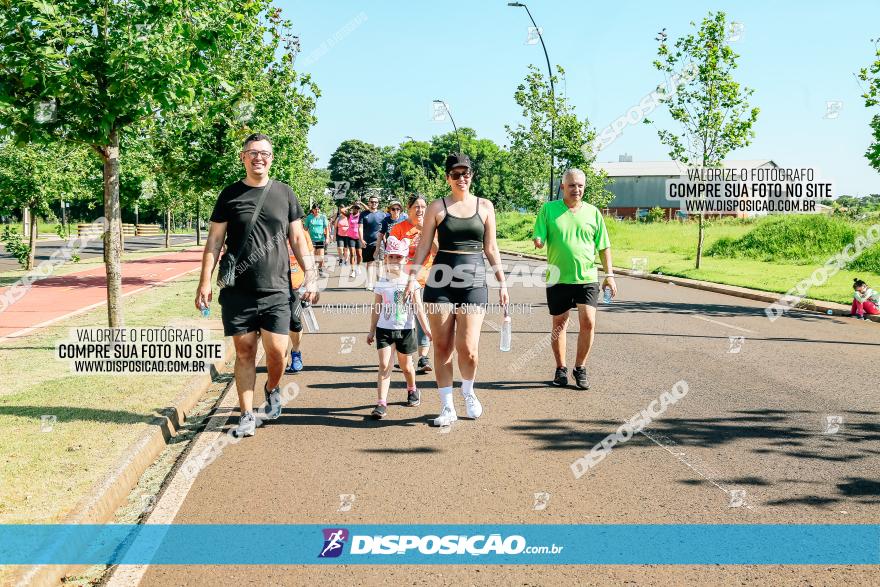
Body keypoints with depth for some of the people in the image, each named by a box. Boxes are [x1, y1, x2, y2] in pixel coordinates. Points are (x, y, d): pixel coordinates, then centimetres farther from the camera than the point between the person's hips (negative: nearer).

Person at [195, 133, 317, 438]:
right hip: (238, 291, 0)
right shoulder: (230, 194, 6)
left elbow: (297, 238, 11)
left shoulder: (284, 193, 9)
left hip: (276, 290, 0)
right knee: (244, 352, 4)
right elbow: (214, 241, 5)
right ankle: (247, 415, 13)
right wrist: (205, 282, -4)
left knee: (276, 351, -5)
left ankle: (272, 389, 27)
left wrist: (310, 277, 3)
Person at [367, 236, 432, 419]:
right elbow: (376, 309, 7)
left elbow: (418, 307, 0)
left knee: (406, 365, 14)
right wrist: (372, 331, 9)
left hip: (405, 329, 0)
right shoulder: (382, 283, 1)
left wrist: (426, 329, -2)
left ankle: (412, 390, 42)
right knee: (384, 365, -10)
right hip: (384, 329, 0)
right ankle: (381, 403, -12)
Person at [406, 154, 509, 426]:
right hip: (441, 281, 0)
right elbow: (424, 245, 5)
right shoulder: (438, 207, 5)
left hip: (473, 281, 0)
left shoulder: (484, 206, 10)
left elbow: (491, 248, 13)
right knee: (442, 346, 1)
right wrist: (413, 276, -6)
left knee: (467, 348, -8)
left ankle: (468, 392, 22)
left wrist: (502, 282, 10)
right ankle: (447, 406, 13)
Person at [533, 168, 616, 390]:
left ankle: (580, 368, 9)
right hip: (558, 278, 0)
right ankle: (561, 369, 24)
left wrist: (609, 274, 3)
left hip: (587, 278, 0)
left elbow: (604, 246, 9)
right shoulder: (548, 209, 2)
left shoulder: (592, 212, 6)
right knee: (559, 325, 9)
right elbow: (538, 240, 0)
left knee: (588, 323, -9)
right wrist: (539, 241, -24)